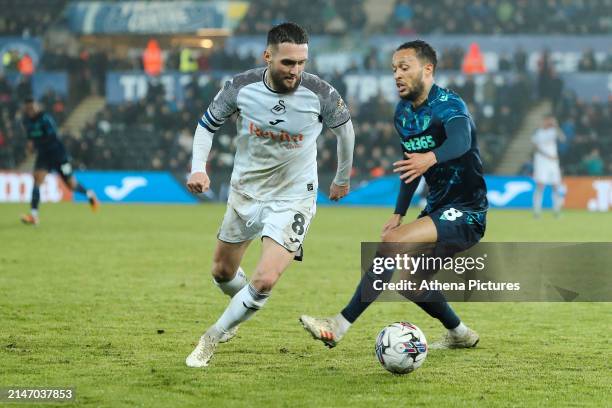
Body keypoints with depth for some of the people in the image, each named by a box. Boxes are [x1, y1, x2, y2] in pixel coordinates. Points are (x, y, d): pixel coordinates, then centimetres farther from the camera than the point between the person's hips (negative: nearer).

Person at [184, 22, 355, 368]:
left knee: (265, 280, -20)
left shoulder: (320, 94, -21)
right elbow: (207, 124, 1)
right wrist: (199, 168, -15)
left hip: (293, 199, -3)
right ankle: (243, 309, 54)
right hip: (245, 192, 3)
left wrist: (343, 178, 15)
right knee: (223, 272, 19)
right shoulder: (242, 87, -17)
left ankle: (212, 339, 2)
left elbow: (345, 128, 2)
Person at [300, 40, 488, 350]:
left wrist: (431, 158, -59)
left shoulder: (448, 105, -18)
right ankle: (459, 334, 35)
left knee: (393, 242, -26)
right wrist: (398, 214, 14)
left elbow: (461, 141, -40)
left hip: (466, 214, -10)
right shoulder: (403, 113, 8)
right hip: (437, 209, 10)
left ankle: (340, 326, -25)